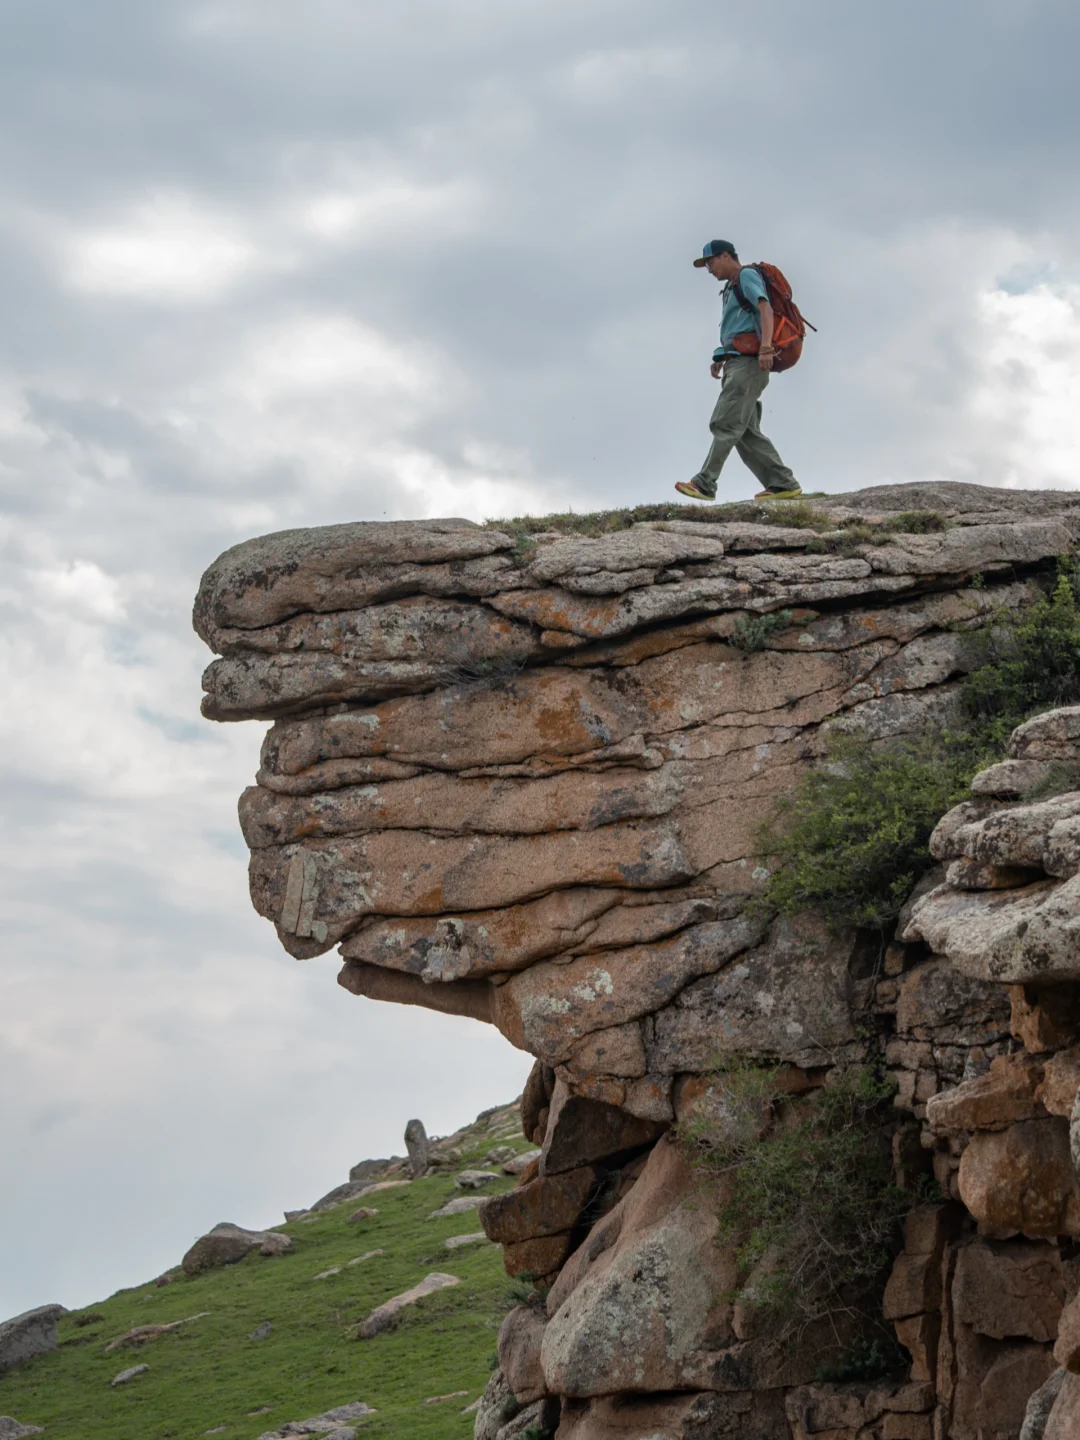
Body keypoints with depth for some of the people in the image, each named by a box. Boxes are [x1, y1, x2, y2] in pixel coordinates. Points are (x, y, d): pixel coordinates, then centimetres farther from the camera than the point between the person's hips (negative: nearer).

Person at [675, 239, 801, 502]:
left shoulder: (747, 275, -1)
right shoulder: (733, 288, 29)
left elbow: (766, 308, -16)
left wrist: (766, 348, -29)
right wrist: (722, 359, 19)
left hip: (748, 362, -10)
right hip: (737, 364, 10)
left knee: (725, 424, -14)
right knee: (746, 433, 2)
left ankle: (705, 484, -17)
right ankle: (783, 484, -1)